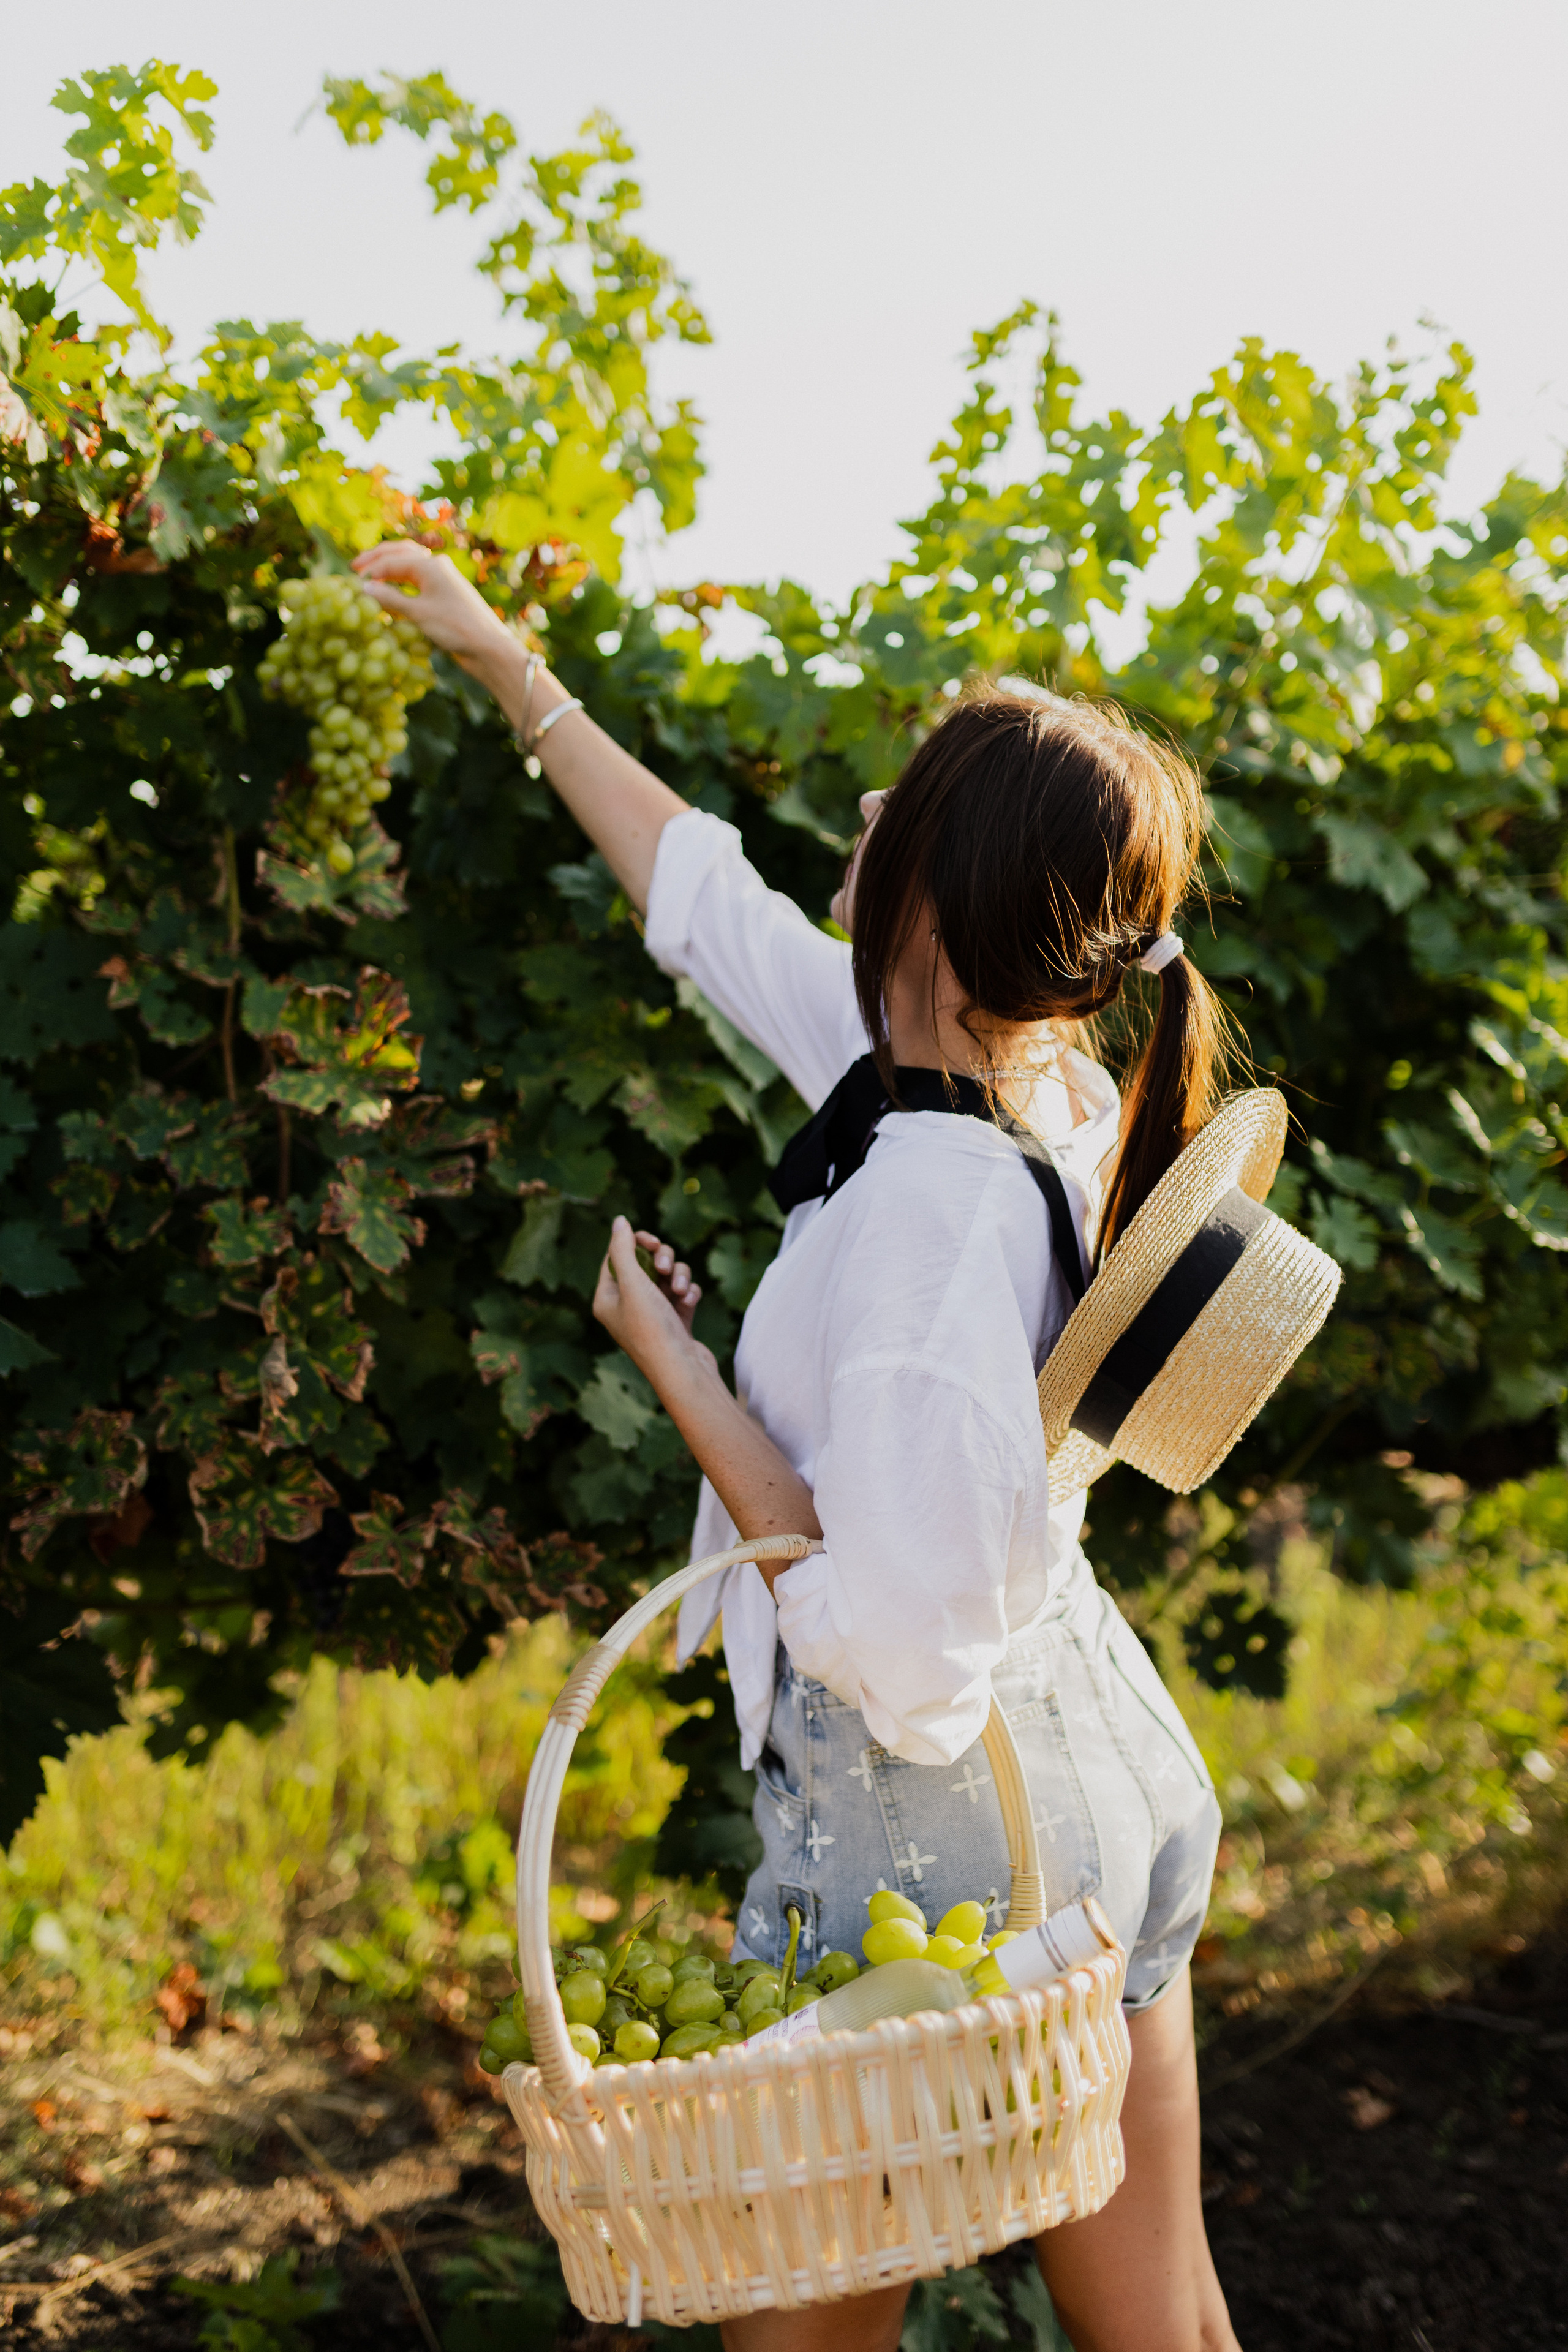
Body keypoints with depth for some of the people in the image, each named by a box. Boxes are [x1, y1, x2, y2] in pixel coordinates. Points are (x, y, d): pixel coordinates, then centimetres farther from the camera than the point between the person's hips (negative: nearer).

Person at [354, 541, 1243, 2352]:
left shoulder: (940, 1202, -29)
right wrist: (503, 662, 18)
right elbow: (713, 903, 10)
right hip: (1113, 1779, 8)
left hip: (932, 1830, -8)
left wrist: (678, 1371, -18)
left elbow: (895, 1645, -26)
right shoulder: (1035, 1081, -4)